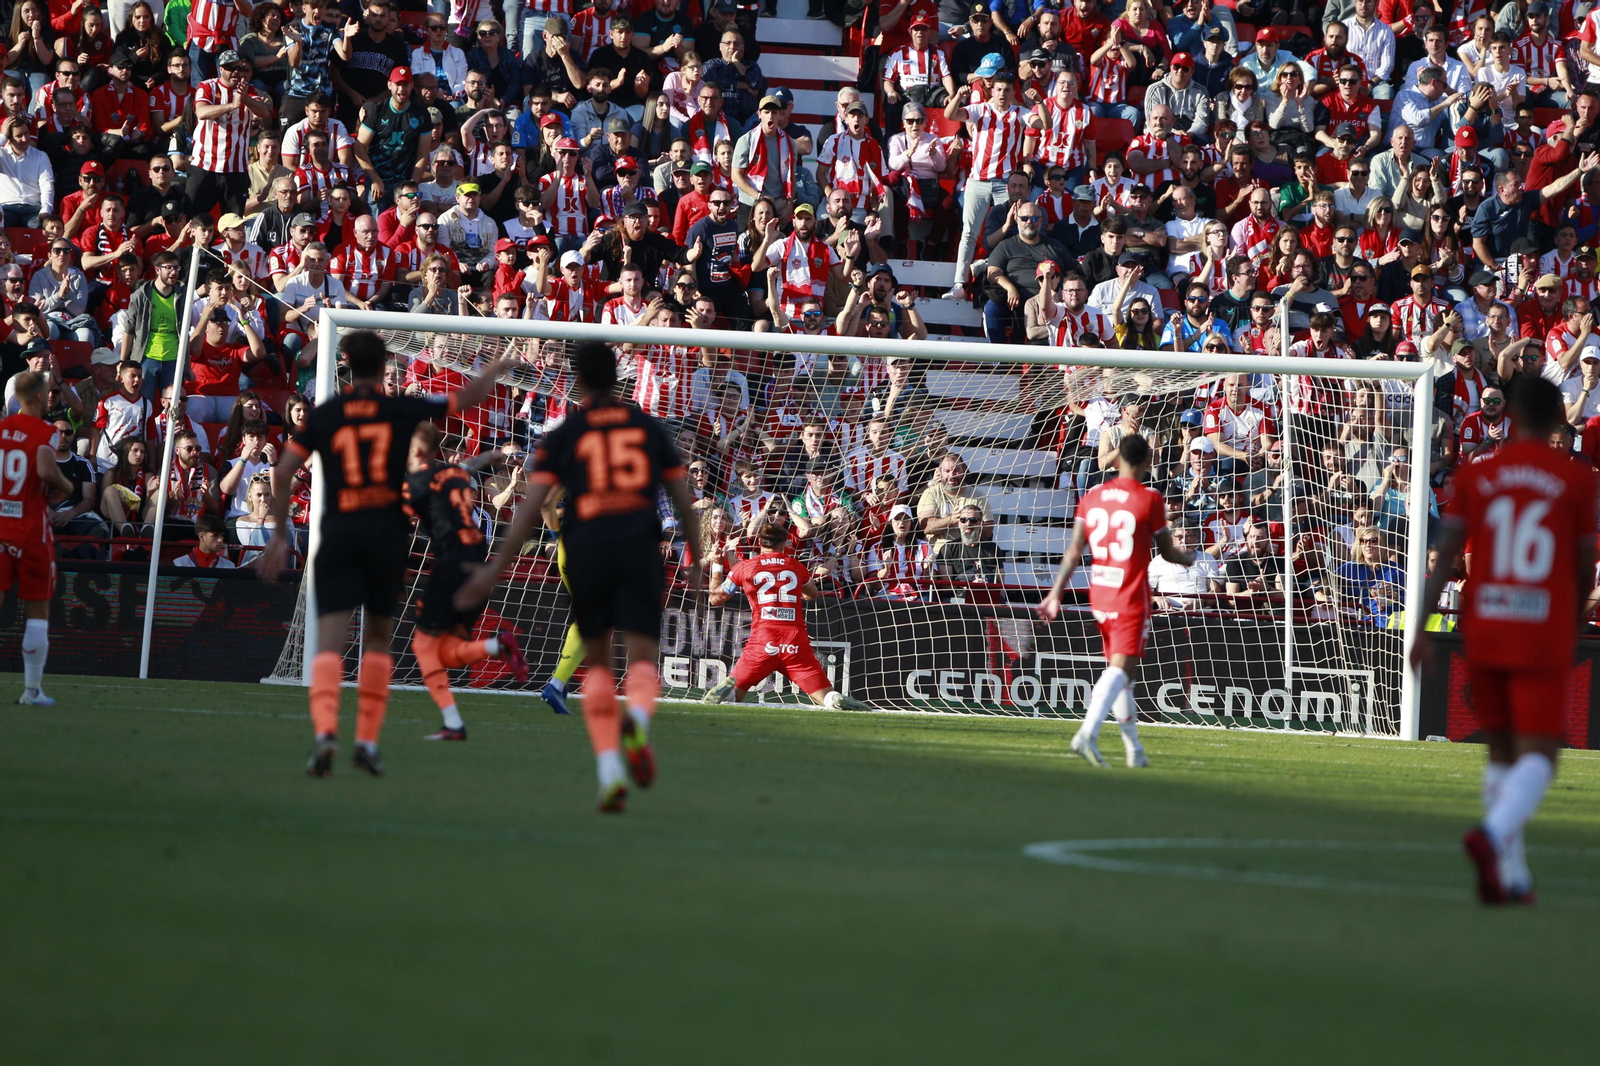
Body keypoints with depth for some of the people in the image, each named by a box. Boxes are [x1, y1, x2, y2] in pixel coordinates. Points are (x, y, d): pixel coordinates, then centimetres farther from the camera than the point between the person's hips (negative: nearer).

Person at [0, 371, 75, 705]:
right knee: (37, 610, 6)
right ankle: (32, 689, 5)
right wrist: (67, 487, -7)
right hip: (31, 529, -4)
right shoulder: (45, 431, -9)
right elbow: (45, 470, -26)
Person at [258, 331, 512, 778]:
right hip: (388, 531, 1)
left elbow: (284, 471, 2)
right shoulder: (401, 410, 5)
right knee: (378, 637, 16)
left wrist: (279, 534, 9)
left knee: (330, 639, -7)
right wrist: (496, 368, 36)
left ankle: (325, 730, -29)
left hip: (338, 534, 0)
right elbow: (470, 397, 16)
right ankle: (367, 739, 11)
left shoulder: (324, 414, 6)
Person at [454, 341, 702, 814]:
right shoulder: (649, 427, 15)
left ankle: (609, 773, 1)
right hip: (640, 546, 0)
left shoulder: (562, 436, 9)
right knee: (643, 659, -2)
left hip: (587, 549, 0)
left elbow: (529, 507, 2)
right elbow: (684, 501, 15)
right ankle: (637, 718, -39)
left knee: (597, 663, 15)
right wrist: (697, 562, 25)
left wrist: (496, 568, 6)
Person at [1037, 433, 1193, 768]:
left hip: (1100, 597, 6)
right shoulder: (1150, 500, -7)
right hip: (1133, 599, -5)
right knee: (1121, 670, -12)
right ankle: (1087, 733, -33)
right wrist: (1189, 558, 25)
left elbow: (1073, 552, 0)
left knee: (1119, 670, 16)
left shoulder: (1092, 496, 5)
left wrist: (1055, 595, 0)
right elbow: (1168, 552, 3)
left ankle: (1134, 748, 21)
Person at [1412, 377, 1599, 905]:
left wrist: (1421, 626, -1)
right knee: (1538, 756, -3)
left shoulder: (1478, 474, 5)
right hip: (1544, 636, -3)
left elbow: (1443, 555, 0)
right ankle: (1493, 834, -31)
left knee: (1502, 751, 16)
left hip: (1483, 629, 3)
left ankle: (1512, 876, 13)